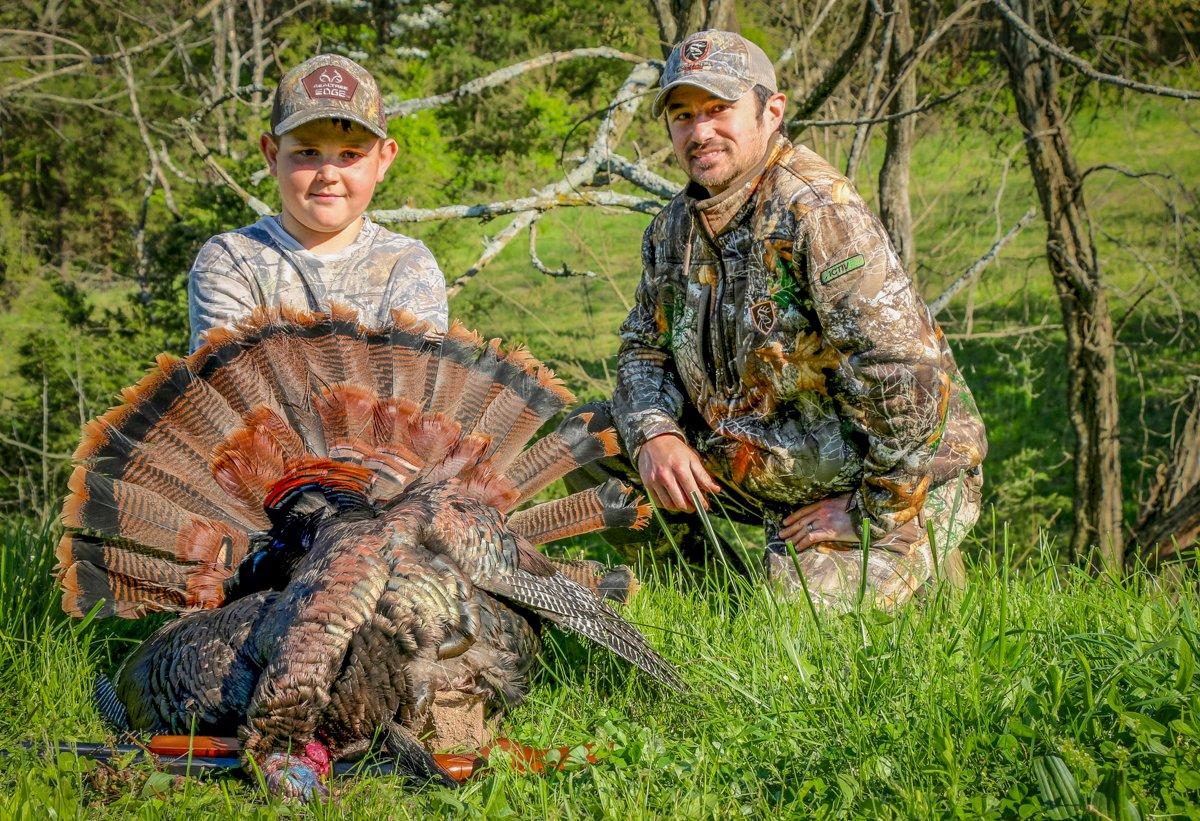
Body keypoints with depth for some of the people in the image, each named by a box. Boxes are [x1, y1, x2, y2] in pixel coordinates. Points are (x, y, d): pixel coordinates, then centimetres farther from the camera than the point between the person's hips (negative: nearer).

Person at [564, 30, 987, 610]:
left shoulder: (821, 213, -24)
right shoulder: (675, 226, 4)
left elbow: (909, 374, -31)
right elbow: (645, 347, 12)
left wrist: (873, 513, -23)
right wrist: (654, 433, -11)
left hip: (899, 476, -7)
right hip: (759, 463, 8)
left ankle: (918, 563, 6)